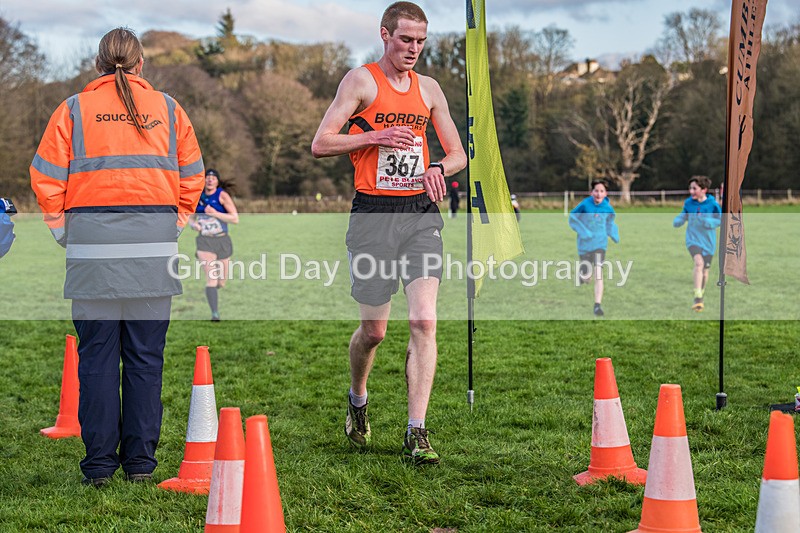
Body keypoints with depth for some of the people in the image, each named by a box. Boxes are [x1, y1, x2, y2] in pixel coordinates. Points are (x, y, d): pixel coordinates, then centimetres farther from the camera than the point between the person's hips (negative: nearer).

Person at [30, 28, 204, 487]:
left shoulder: (75, 109, 6)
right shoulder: (167, 108, 11)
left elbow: (46, 176, 1)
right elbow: (192, 174, 9)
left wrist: (63, 231, 9)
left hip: (93, 242, -1)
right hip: (155, 243, 1)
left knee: (97, 354, 3)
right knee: (145, 354, 6)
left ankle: (99, 463, 4)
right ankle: (141, 459, 9)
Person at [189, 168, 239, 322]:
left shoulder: (222, 195, -6)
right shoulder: (198, 196, 5)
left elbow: (235, 219, -13)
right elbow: (192, 216, 22)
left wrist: (215, 213, -22)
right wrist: (193, 224, -1)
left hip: (223, 241, 0)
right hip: (204, 241, 0)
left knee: (221, 283, 10)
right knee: (211, 278, -18)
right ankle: (215, 313, -20)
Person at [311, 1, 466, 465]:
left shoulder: (429, 88, 13)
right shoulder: (361, 80, 0)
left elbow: (459, 153, 18)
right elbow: (320, 144, -5)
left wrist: (438, 168, -4)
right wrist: (377, 137, -15)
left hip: (422, 213, 3)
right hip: (374, 214, -3)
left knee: (424, 320, -11)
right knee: (374, 329, 4)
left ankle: (417, 432, -8)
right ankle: (358, 401, 35)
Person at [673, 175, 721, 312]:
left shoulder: (713, 204, -9)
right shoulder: (688, 203, -2)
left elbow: (720, 220, -3)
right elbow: (683, 216, 10)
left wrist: (707, 222, -20)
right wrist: (677, 221, -12)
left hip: (708, 242, 1)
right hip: (693, 239, 0)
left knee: (704, 271, 11)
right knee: (699, 262, -25)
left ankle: (700, 295, 36)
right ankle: (697, 297, -25)